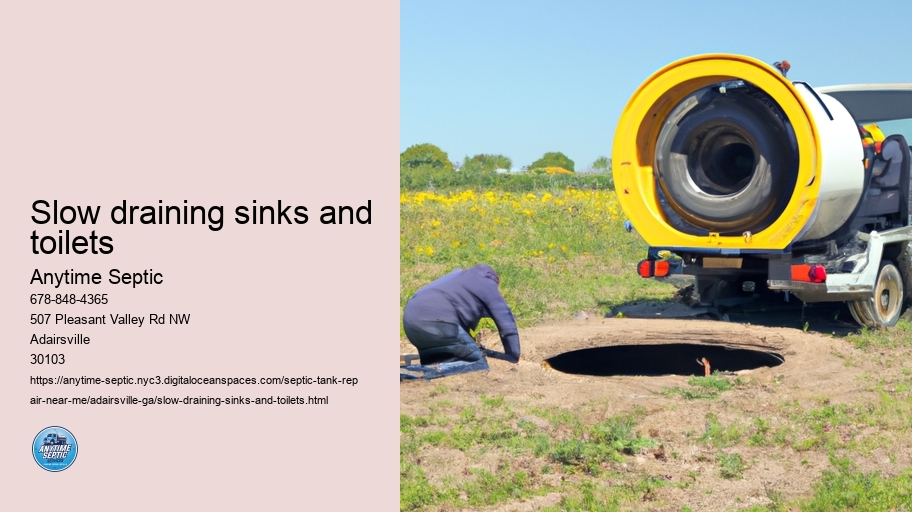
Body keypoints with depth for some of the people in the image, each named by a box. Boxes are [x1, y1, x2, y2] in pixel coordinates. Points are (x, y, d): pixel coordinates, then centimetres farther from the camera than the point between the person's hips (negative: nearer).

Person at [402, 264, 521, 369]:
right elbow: (506, 322, 12)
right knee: (478, 365, -1)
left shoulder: (459, 275, 38)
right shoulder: (488, 283, 18)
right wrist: (513, 359, 18)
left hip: (410, 318, 8)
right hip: (437, 320, -8)